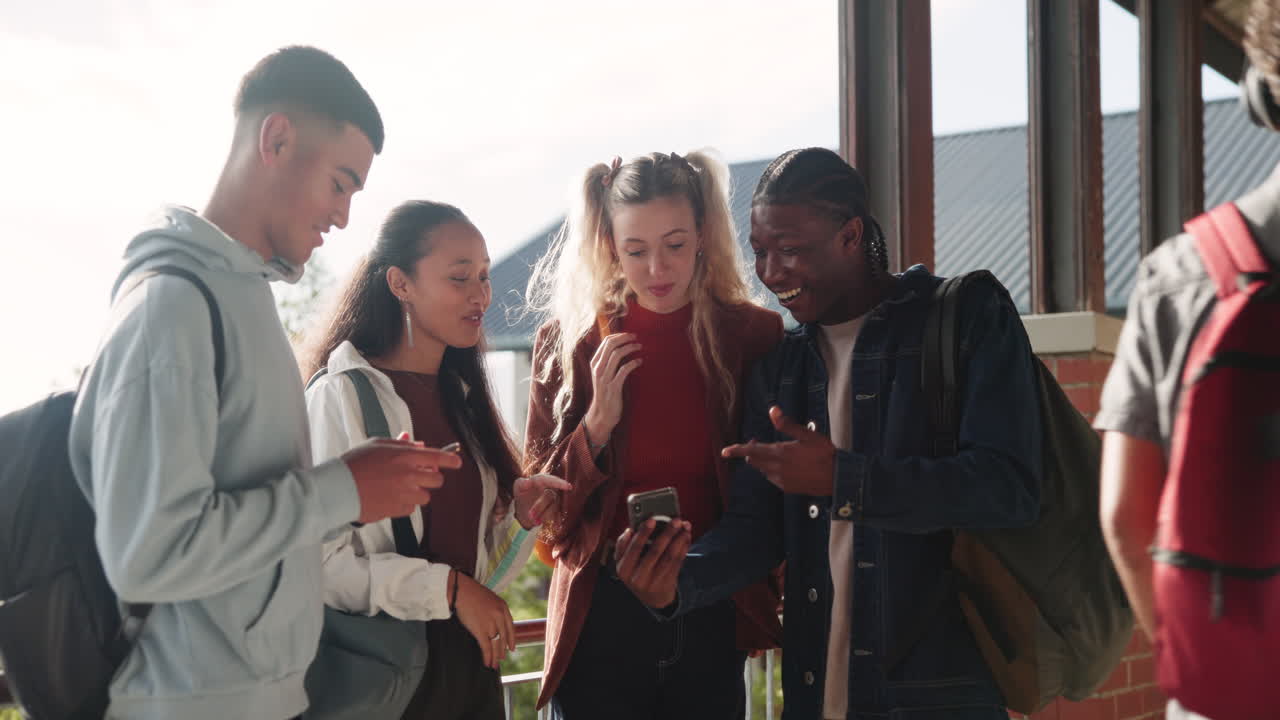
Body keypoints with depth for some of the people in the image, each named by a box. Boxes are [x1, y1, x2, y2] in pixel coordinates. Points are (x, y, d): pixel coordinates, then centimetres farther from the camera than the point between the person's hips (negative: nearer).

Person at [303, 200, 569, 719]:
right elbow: (323, 563, -21)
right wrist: (447, 588, -21)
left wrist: (519, 517, -3)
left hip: (470, 659, 7)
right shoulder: (341, 396, -13)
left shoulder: (461, 397, 11)